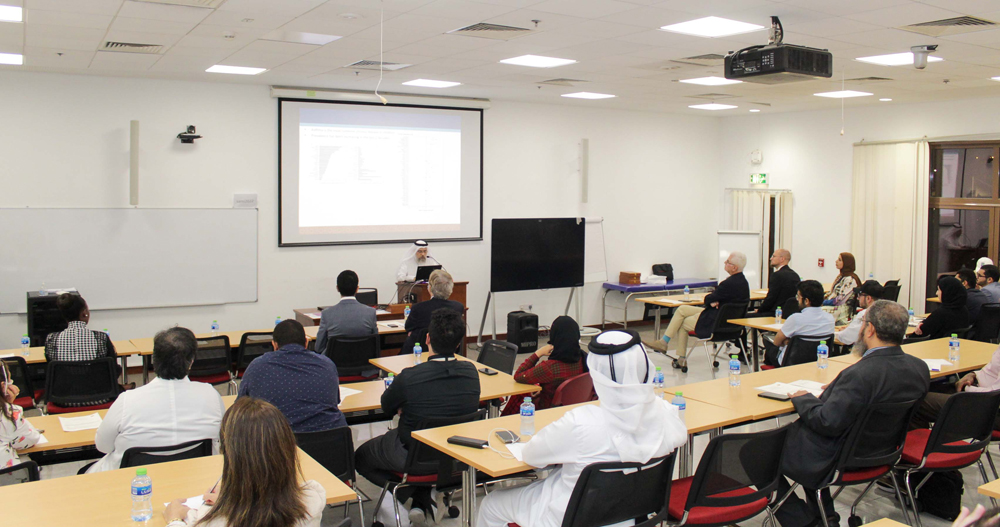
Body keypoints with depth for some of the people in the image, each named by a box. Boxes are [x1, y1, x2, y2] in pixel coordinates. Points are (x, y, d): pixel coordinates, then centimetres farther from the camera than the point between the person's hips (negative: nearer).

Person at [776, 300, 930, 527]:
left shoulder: (861, 374, -32)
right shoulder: (920, 368, -6)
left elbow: (827, 423, -28)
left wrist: (803, 399, -10)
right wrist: (837, 389, 9)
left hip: (836, 460, -9)